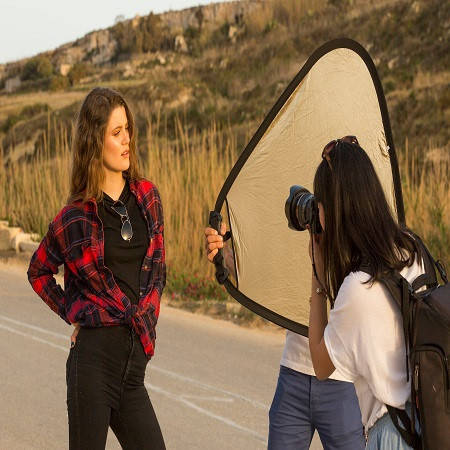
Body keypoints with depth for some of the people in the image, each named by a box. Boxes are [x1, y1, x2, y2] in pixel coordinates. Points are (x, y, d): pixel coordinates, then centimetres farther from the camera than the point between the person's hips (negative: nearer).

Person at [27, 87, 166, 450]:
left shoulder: (147, 197, 9)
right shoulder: (75, 216, -2)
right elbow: (39, 272, 12)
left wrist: (146, 319, 11)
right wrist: (74, 314, 3)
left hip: (135, 359, 4)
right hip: (95, 355, -4)